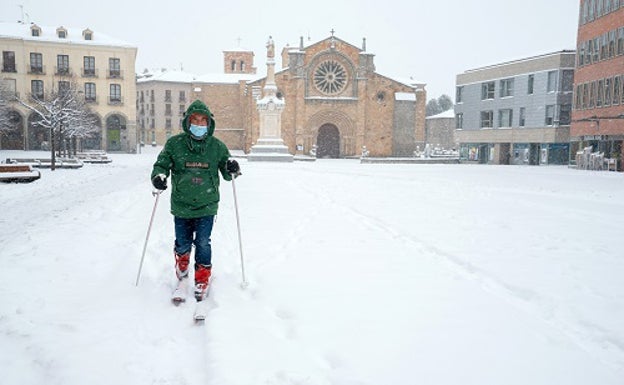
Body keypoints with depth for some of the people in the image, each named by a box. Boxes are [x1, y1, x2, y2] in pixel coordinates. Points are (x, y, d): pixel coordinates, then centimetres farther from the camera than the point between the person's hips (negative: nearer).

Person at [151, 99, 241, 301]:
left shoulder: (217, 146, 0)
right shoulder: (174, 143, -3)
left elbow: (226, 173, 7)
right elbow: (161, 164, 3)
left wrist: (231, 170, -16)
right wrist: (159, 176, -18)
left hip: (206, 206, 0)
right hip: (181, 205, 1)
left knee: (203, 243, 1)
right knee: (183, 243, 11)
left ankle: (203, 279, 19)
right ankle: (182, 257, 44)